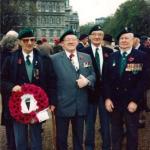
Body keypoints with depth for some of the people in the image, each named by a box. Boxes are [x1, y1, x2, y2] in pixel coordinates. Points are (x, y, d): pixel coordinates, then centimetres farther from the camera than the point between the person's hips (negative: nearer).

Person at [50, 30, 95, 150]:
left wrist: (87, 81, -13)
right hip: (62, 104, -3)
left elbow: (93, 75, 9)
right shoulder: (54, 59, -4)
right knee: (61, 137, 12)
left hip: (81, 105, 4)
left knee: (79, 136, 19)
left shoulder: (86, 57, 9)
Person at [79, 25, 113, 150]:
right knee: (90, 121, 13)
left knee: (106, 121, 12)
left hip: (106, 91, 2)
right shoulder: (83, 52, -6)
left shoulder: (109, 52, 3)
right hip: (90, 91, -2)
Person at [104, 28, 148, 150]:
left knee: (132, 132, 10)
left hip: (131, 102, -3)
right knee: (116, 131, 14)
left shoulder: (141, 56, -6)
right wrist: (107, 98, -5)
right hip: (114, 100, 3)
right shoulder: (112, 57, 6)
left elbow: (143, 80, -11)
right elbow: (106, 79, 4)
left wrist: (135, 101, -15)